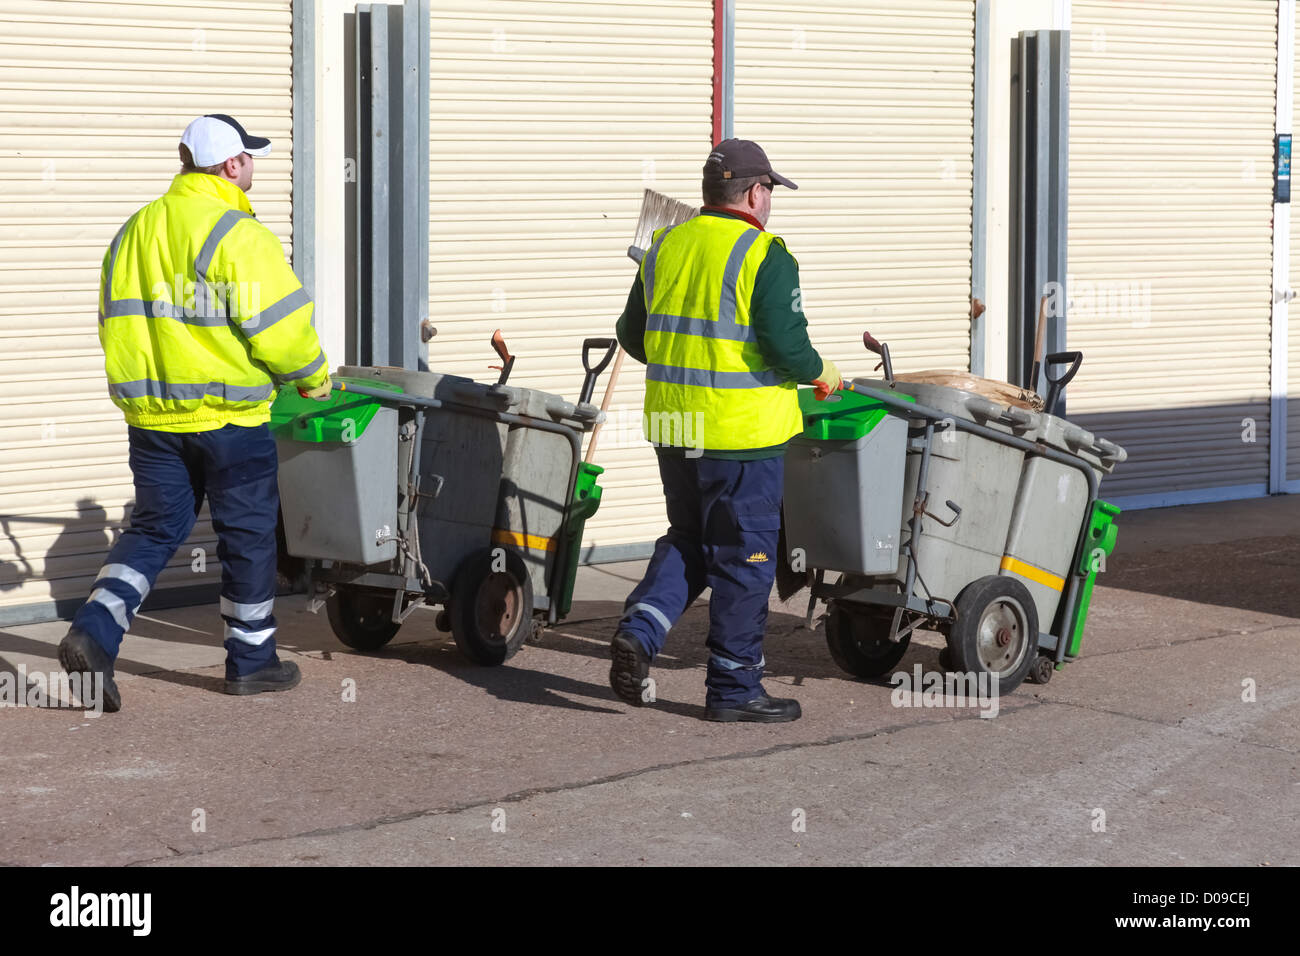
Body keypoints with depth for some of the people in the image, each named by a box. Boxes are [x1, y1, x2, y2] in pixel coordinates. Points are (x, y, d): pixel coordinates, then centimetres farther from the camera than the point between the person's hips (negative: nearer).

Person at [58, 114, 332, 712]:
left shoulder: (135, 231, 9)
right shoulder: (238, 235, -14)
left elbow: (116, 324, 15)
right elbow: (278, 326, -16)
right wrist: (313, 378, 1)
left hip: (152, 415, 6)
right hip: (229, 415, -6)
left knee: (154, 527, 13)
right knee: (247, 534, 8)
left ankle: (94, 632, -5)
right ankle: (251, 661, 17)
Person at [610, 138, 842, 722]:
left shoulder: (665, 247, 8)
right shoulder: (765, 255, -11)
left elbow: (632, 335, 14)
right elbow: (786, 344, -19)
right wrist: (821, 374, 1)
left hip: (673, 427, 6)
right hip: (741, 431, -6)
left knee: (687, 540, 21)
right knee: (744, 555, 4)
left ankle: (640, 629, 0)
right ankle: (733, 687, 10)